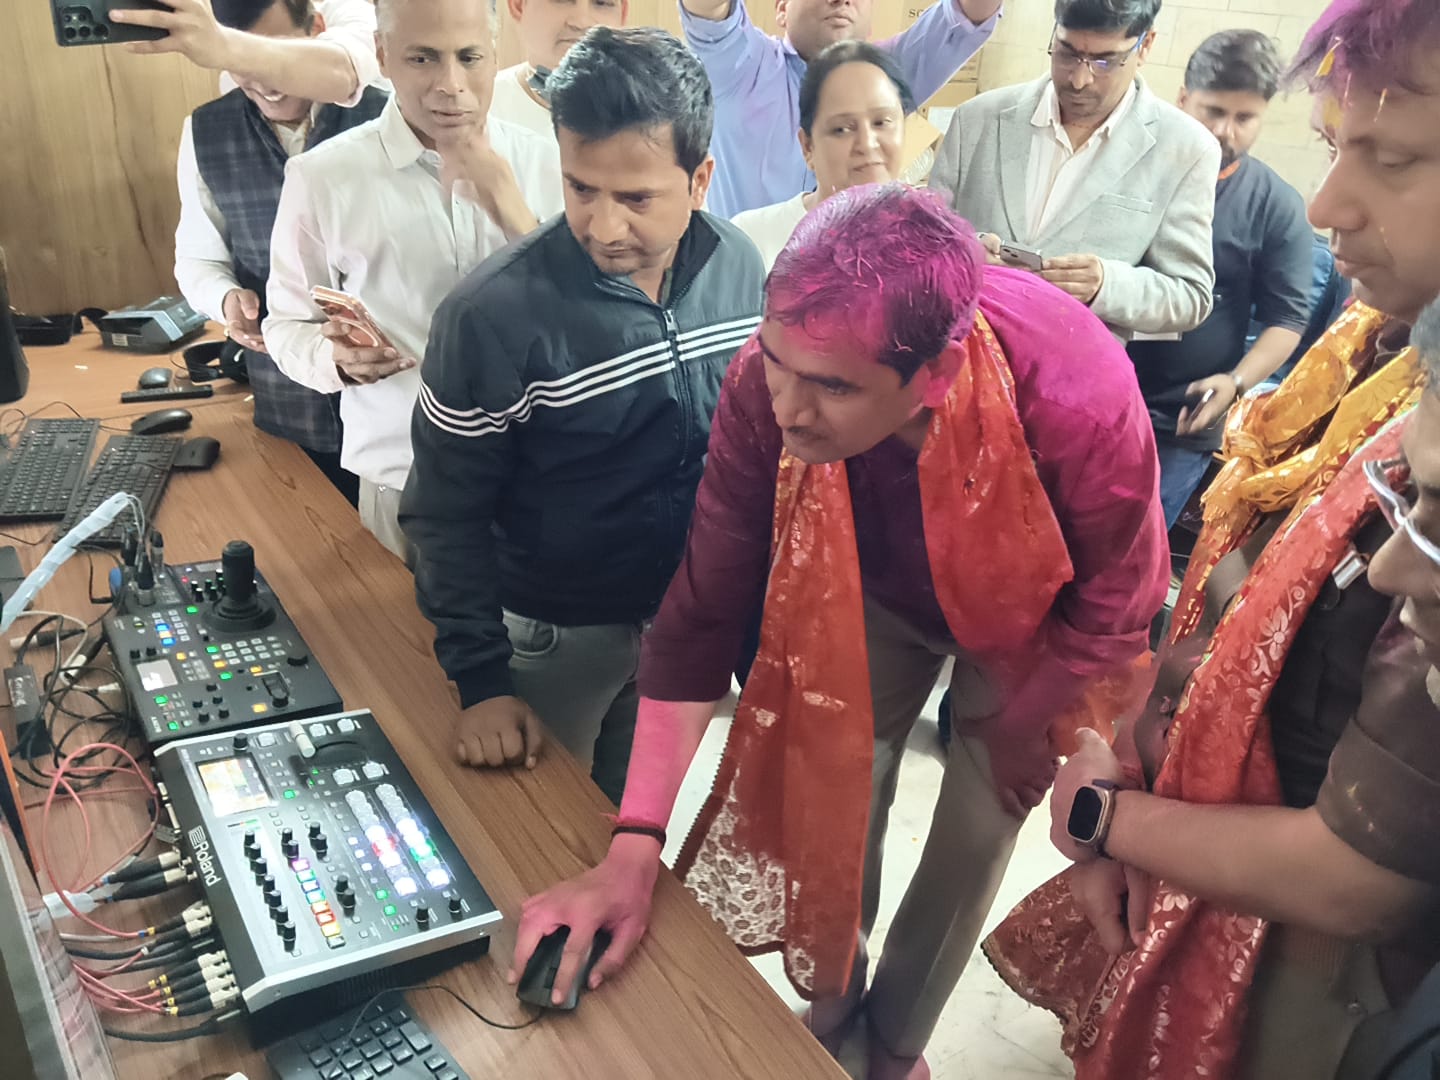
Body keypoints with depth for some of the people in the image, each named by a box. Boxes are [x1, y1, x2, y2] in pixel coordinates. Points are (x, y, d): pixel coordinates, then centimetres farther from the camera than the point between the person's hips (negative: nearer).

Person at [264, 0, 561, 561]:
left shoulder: (547, 165, -2)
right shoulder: (323, 175, -7)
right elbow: (286, 325, 1)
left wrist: (511, 211, -18)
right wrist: (334, 357, -20)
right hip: (402, 480, -1)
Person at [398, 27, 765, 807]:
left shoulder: (739, 266, -10)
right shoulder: (493, 315, -26)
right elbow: (446, 515, -16)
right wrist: (480, 678, -18)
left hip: (690, 613, 4)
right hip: (552, 631, -3)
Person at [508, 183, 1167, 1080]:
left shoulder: (1080, 399, -43)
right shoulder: (769, 381, -35)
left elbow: (1117, 601, -23)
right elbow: (705, 609, -27)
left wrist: (1019, 727, -9)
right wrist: (634, 848, -30)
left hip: (1032, 618, -1)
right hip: (873, 594, 2)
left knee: (973, 839, 9)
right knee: (836, 805, 9)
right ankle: (833, 995, 42)